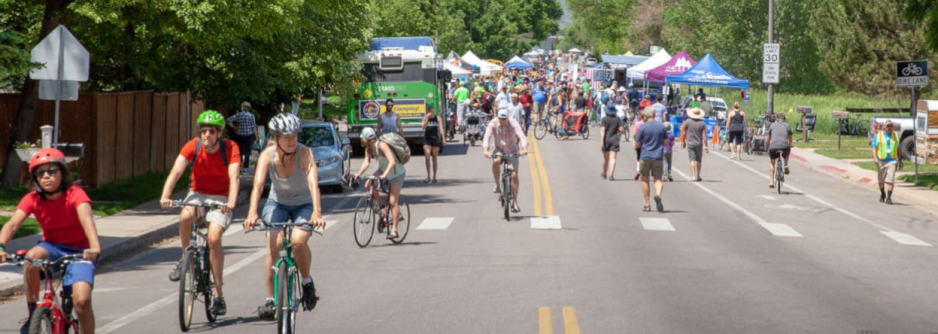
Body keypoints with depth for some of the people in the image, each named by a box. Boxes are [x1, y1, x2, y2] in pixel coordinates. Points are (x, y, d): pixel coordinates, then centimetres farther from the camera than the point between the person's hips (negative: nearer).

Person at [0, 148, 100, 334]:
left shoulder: (75, 194, -20)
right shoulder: (32, 199, -11)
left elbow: (86, 218, -39)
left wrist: (95, 247, -58)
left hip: (79, 252, -2)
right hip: (52, 247, 3)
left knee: (81, 301, -22)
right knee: (32, 256, -32)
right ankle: (33, 315, -16)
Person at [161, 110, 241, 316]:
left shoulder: (230, 149, -17)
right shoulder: (193, 146, -13)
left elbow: (234, 177, -29)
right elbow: (176, 171, -25)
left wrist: (231, 202, -47)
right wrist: (165, 196, -41)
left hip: (220, 198, -2)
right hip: (198, 193, 2)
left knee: (214, 237, -22)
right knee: (185, 216, -33)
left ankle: (218, 294, -11)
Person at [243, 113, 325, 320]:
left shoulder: (304, 153, -24)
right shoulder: (268, 155, -19)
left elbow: (313, 183, -37)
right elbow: (258, 185, -32)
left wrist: (317, 212, -53)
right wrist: (252, 213, -48)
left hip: (304, 205, -2)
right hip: (277, 203, 2)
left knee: (298, 241, -28)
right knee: (273, 245, -21)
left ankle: (307, 282, 0)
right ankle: (270, 300, -12)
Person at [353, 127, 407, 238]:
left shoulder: (381, 145, -29)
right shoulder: (369, 148, -6)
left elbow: (392, 161, -38)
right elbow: (366, 162, -12)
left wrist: (384, 175, -50)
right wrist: (359, 173, -28)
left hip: (397, 173, -7)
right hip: (383, 170, 7)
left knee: (393, 201, -10)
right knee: (368, 185, -16)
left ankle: (394, 230, -6)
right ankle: (382, 208, 4)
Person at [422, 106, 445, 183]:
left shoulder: (438, 118, 5)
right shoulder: (425, 118, 7)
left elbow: (441, 128, -1)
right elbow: (423, 126, -9)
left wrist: (443, 139, -9)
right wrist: (427, 117, -14)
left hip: (435, 139, -1)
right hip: (427, 139, 1)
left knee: (434, 159, 4)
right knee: (427, 158, -8)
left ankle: (434, 177, 12)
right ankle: (428, 176, 1)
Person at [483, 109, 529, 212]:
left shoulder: (513, 124, -18)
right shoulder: (493, 124, -15)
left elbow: (521, 136, -30)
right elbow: (487, 136, -26)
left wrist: (524, 148, -49)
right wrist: (485, 150, -44)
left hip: (512, 151, 0)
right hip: (499, 149, 0)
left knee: (514, 175, -11)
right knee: (496, 161, -34)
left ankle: (515, 202, -3)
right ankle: (497, 185, -13)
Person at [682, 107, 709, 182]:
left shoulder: (688, 122, -5)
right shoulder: (702, 123, -6)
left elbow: (684, 133, 2)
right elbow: (704, 135, -9)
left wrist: (684, 142, 17)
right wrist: (706, 146, -4)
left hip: (690, 143, -1)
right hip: (699, 144, 1)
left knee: (692, 160, -3)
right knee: (699, 160, 14)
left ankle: (693, 177, -13)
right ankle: (698, 176, 22)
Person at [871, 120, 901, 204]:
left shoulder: (895, 135, 9)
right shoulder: (878, 135, 2)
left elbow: (898, 148, 16)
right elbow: (874, 147, -3)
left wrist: (900, 160, 16)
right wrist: (875, 157, -17)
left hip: (892, 161, 0)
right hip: (881, 161, 0)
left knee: (891, 179, -13)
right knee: (881, 180, 12)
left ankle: (889, 197, -14)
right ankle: (882, 194, 35)